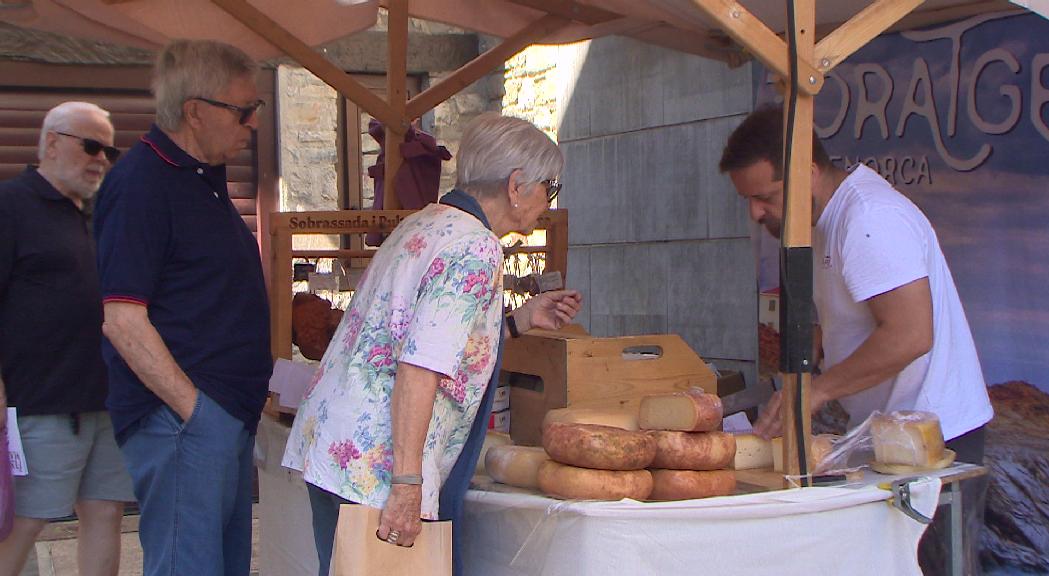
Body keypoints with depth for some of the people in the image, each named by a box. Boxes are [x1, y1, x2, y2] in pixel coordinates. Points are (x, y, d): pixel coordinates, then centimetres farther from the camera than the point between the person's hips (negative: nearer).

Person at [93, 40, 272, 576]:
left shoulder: (204, 178, 16)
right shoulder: (143, 182, -14)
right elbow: (123, 320, -19)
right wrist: (194, 410, -20)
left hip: (230, 418, 10)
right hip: (181, 419, -10)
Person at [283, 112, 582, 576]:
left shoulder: (421, 225, 15)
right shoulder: (477, 247, -14)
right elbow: (420, 367, -23)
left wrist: (520, 320, 24)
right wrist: (406, 486, -24)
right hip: (377, 468, -10)